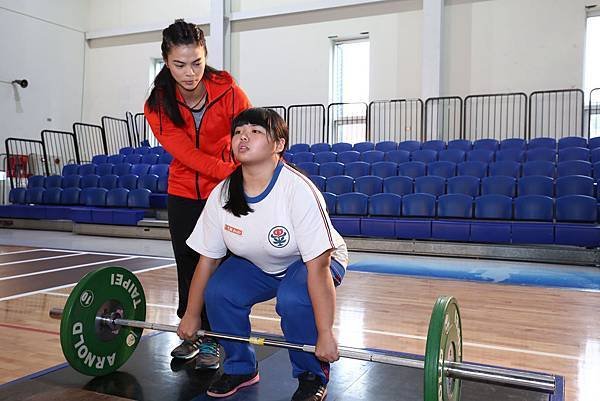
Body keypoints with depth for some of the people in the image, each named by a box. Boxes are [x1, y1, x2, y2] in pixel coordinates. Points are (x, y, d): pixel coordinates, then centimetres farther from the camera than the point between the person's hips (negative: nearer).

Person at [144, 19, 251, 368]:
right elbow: (186, 154, -22)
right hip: (183, 192, 3)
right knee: (187, 264, 9)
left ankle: (212, 339, 9)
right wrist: (236, 174, -34)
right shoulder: (158, 105, -14)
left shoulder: (229, 93, -19)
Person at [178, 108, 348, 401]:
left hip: (311, 262, -4)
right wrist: (192, 315, 0)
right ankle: (241, 368, 5)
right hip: (258, 265, 5)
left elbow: (317, 266, -33)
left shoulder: (299, 190, -33)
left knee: (293, 299, -34)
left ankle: (313, 376, -5)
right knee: (217, 292, -21)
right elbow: (207, 259, -7)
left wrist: (325, 334, -32)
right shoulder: (222, 195, -17)